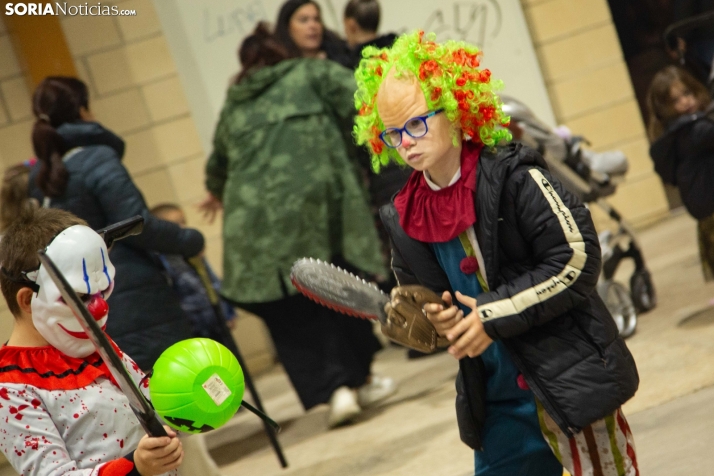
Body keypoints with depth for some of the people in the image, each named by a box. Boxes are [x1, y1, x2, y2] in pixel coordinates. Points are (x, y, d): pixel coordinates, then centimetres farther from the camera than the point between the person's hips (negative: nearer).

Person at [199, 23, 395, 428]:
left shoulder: (234, 105, 25)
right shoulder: (310, 73, 14)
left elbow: (218, 163, 41)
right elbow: (360, 100, -3)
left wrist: (218, 195, 60)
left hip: (253, 220, 2)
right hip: (313, 204, -2)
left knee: (291, 316, 7)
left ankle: (334, 388, -4)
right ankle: (359, 379, 21)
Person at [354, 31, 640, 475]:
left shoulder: (514, 178, -15)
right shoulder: (405, 218, 3)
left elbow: (576, 259, -17)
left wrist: (494, 315, -19)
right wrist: (434, 319, -9)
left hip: (569, 377, -6)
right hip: (497, 400, 6)